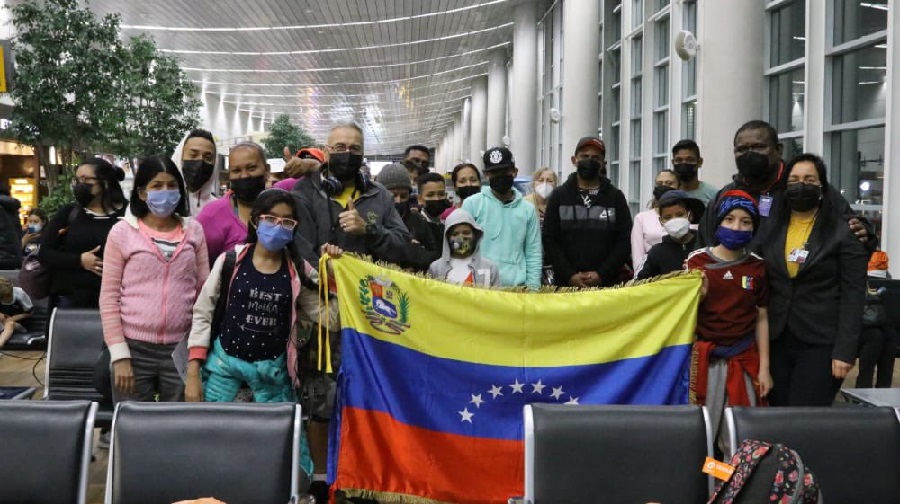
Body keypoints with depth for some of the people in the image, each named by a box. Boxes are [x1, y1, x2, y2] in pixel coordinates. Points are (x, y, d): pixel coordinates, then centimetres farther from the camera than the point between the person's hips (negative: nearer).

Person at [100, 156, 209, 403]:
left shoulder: (194, 230, 6)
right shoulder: (123, 232, -1)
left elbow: (204, 291, 9)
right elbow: (109, 297, -2)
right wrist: (119, 354, -8)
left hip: (182, 348, 2)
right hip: (135, 348, -2)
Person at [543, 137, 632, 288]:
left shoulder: (615, 197, 9)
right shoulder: (559, 196, 9)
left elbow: (624, 241, 4)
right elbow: (549, 240, 3)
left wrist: (602, 275, -9)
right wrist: (569, 275, -9)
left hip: (606, 284, 0)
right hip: (565, 284, 0)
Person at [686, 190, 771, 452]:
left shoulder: (757, 267, 5)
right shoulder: (697, 261, -3)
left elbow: (761, 318, 7)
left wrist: (764, 367, 4)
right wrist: (697, 296, -19)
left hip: (744, 360, 2)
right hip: (704, 357, -2)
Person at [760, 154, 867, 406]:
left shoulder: (843, 231, -5)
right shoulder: (772, 229, 8)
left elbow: (853, 295, -8)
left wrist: (845, 351, -14)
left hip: (821, 344, -4)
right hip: (776, 341, 4)